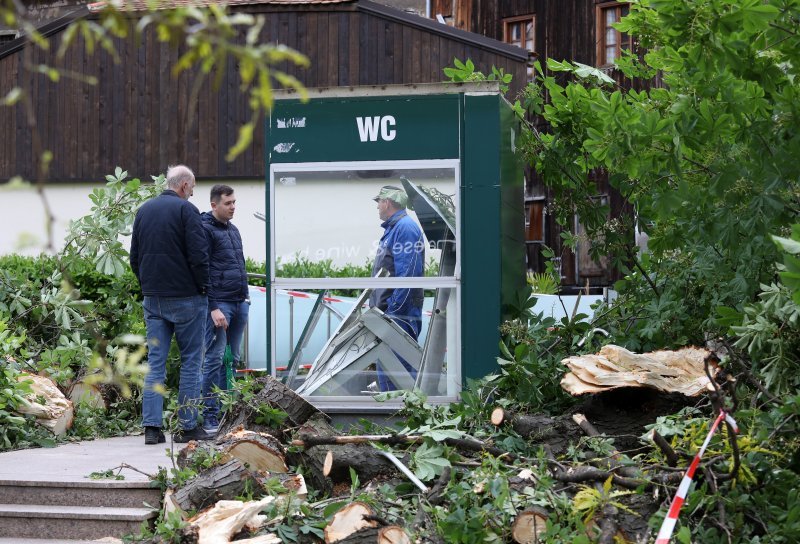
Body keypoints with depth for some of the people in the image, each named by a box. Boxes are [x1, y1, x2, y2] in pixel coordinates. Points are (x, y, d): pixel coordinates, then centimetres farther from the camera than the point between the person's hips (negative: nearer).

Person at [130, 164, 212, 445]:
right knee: (191, 361, 2)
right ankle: (188, 426, 2)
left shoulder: (144, 210, 12)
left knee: (155, 361, 6)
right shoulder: (186, 210, -10)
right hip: (185, 296, -6)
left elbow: (135, 256, 16)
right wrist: (203, 286, -2)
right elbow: (198, 255, -15)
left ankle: (152, 426, -1)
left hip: (152, 297, 6)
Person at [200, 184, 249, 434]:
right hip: (219, 304, -8)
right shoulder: (206, 230, -8)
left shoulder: (233, 230, 19)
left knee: (232, 359, 8)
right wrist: (213, 308, -18)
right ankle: (210, 416, -3)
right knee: (215, 359, -7)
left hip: (239, 302, 8)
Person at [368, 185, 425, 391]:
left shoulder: (405, 228, -12)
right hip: (388, 312, 11)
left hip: (399, 314, -11)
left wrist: (393, 308, -22)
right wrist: (377, 305, 22)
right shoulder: (392, 229, 21)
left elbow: (407, 273, -19)